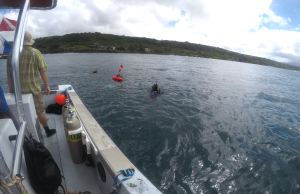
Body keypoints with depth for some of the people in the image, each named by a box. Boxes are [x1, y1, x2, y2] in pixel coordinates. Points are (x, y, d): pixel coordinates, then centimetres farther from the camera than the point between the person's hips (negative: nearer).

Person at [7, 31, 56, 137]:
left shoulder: (11, 55, 1)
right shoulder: (35, 53, -9)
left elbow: (9, 75, 4)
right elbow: (42, 71, -10)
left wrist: (11, 89, 13)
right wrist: (46, 86, -1)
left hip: (18, 91, 3)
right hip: (33, 89, -3)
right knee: (40, 112, 9)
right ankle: (48, 131, 22)